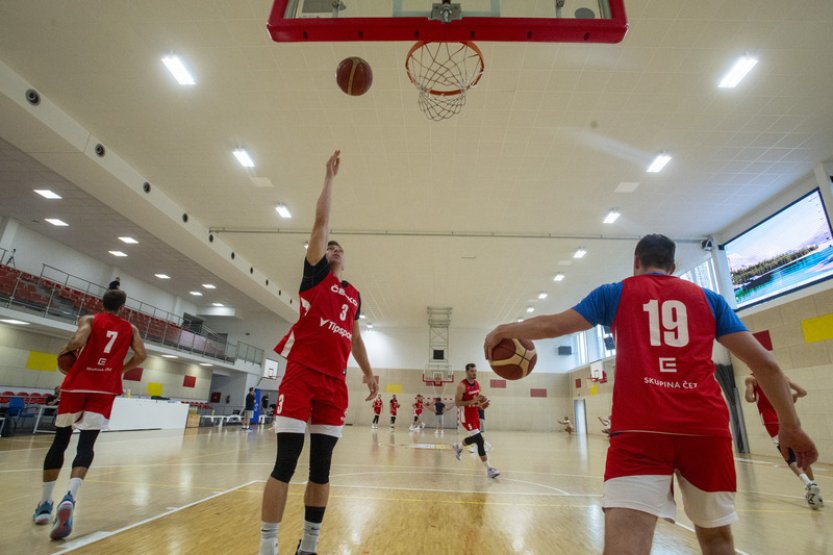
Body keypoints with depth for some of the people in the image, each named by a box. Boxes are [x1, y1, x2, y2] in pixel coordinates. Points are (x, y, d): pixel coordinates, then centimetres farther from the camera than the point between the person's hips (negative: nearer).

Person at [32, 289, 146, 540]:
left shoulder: (89, 319, 6)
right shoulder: (130, 328, 11)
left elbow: (78, 342, -14)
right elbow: (141, 355, 1)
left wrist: (65, 350, 8)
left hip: (77, 385, 0)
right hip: (104, 390, 0)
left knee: (60, 441, 14)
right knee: (86, 445, -3)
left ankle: (45, 504, 19)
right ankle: (69, 498, -26)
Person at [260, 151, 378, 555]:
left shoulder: (354, 295, 19)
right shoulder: (315, 274, 6)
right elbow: (321, 222, -1)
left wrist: (368, 372, 18)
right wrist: (330, 177, 3)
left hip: (334, 382, 5)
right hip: (302, 374, -5)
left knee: (321, 467, 9)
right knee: (286, 462, -6)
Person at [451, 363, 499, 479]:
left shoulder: (477, 384, 4)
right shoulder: (462, 385, -19)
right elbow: (457, 403, -21)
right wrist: (472, 401, -31)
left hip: (475, 415, 8)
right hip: (466, 417, -8)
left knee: (475, 439, 19)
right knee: (480, 440, -14)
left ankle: (458, 446, 47)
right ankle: (488, 469, -7)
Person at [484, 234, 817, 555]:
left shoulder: (614, 293, 12)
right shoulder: (708, 298, 18)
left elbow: (552, 325, 6)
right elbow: (764, 363, 13)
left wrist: (502, 331, 20)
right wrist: (791, 426, 21)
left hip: (639, 428, -3)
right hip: (707, 427, 4)